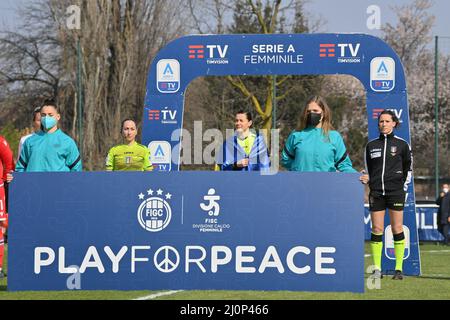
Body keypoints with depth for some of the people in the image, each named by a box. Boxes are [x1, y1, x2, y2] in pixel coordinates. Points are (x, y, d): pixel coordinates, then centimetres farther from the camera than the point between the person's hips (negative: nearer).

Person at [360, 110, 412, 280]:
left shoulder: (402, 144, 3)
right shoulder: (371, 145, 11)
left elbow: (408, 168, 8)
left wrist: (404, 187, 1)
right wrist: (367, 179, -1)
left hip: (395, 191, -2)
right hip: (376, 192, 2)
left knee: (397, 228, -3)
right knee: (376, 229, -1)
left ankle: (399, 268, 0)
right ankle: (377, 269, 2)